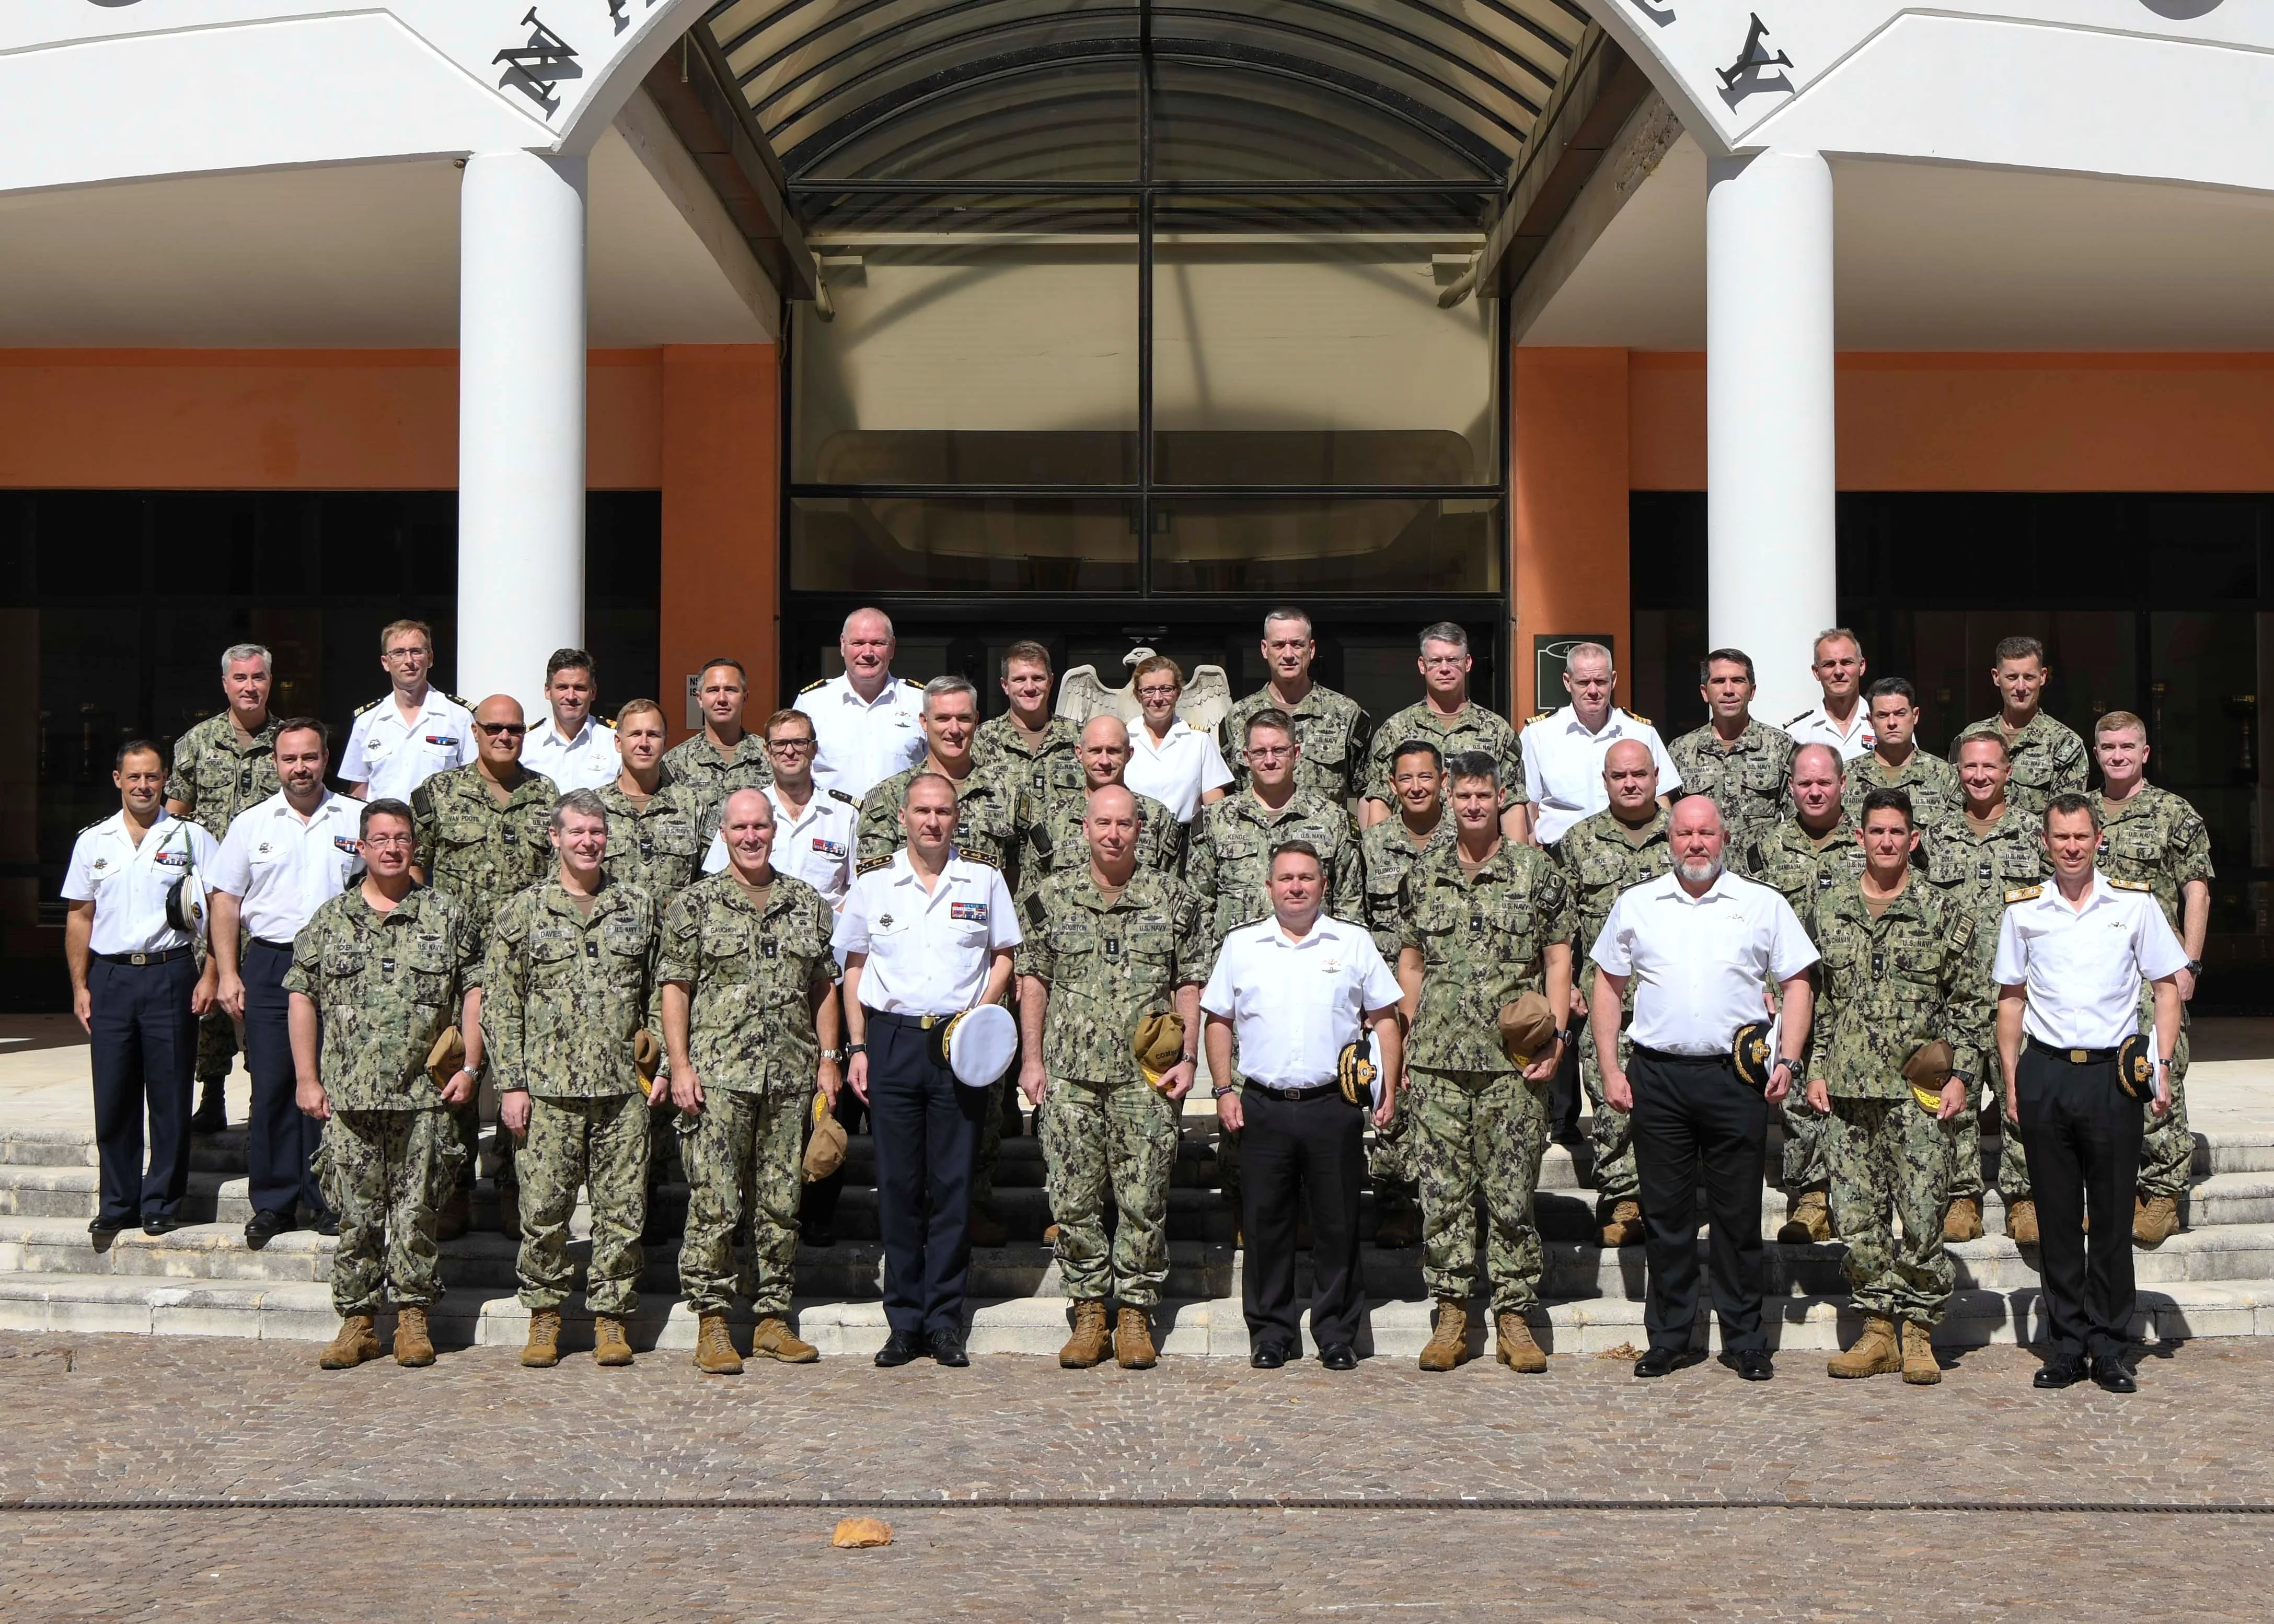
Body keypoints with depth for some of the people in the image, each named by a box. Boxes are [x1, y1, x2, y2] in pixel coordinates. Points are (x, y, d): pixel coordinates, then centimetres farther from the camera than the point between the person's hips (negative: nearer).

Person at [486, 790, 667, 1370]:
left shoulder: (640, 908, 10)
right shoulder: (522, 910, 5)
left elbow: (659, 994, 14)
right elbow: (499, 1004, 3)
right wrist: (511, 1083, -3)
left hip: (625, 1088, 1)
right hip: (548, 1088, -1)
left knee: (623, 1209, 2)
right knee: (544, 1210, 1)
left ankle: (611, 1317, 15)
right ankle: (544, 1316, 17)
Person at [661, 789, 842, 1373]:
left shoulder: (807, 903, 13)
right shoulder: (695, 904, 3)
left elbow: (824, 987, 16)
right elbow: (675, 988, 1)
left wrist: (829, 1057, 8)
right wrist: (680, 1064, -7)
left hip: (792, 1078, 3)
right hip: (718, 1076, -3)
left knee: (782, 1205, 7)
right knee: (714, 1204, -5)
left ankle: (773, 1319, 15)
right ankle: (711, 1324, 3)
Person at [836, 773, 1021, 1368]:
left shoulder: (984, 878, 6)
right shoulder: (872, 881, 6)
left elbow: (1003, 957, 12)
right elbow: (854, 966, 10)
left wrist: (980, 1014, -5)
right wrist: (857, 1047, 3)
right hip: (892, 1039, 0)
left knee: (954, 1183, 1)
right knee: (897, 1183, 2)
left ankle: (945, 1320, 9)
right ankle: (904, 1322, 10)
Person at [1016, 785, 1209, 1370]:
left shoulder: (1173, 899, 6)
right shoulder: (1051, 898, 7)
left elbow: (1190, 984, 8)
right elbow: (1033, 980, 9)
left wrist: (1187, 1058, 0)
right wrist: (1031, 1059, 4)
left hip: (1147, 1078, -1)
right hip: (1069, 1078, 1)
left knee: (1144, 1200, 1)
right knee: (1074, 1200, 2)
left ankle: (1136, 1314, 12)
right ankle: (1089, 1311, 14)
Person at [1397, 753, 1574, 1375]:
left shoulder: (1537, 870, 4)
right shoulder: (1424, 875, 11)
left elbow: (1558, 958, 4)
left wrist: (1554, 1035, -5)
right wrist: (1408, 1044, 8)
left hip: (1514, 1062, -2)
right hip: (1437, 1062, 2)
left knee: (1513, 1194, 1)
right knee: (1443, 1191, 3)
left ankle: (1515, 1318, 9)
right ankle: (1451, 1314, 11)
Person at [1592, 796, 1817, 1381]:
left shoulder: (1763, 905, 6)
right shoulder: (1635, 906, 9)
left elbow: (1795, 985, 8)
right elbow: (1608, 986, 12)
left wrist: (1788, 1060, -4)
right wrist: (1610, 1068, 5)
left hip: (1736, 1076, -1)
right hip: (1658, 1078, 1)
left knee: (1739, 1213, 4)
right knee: (1665, 1214, 6)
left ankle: (1746, 1341, 15)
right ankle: (1669, 1339, 16)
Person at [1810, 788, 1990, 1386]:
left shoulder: (1944, 913, 2)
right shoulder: (1829, 910, 10)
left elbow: (1970, 1002, 3)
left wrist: (1960, 1075, -5)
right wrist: (1815, 1070, 8)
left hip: (1920, 1091, -3)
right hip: (1848, 1090, 3)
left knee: (1922, 1217, -3)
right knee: (1858, 1217, 5)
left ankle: (1918, 1334, 10)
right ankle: (1878, 1331, 15)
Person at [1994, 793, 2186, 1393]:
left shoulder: (2134, 902, 3)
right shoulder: (2023, 909, 5)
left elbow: (2167, 985, 7)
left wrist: (2163, 1066, -2)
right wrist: (2011, 1080, 5)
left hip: (2113, 1073, -1)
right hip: (2045, 1076, 1)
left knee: (2113, 1216, 3)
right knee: (2056, 1219, 5)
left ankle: (2110, 1349, 13)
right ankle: (2065, 1348, 14)